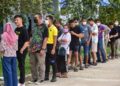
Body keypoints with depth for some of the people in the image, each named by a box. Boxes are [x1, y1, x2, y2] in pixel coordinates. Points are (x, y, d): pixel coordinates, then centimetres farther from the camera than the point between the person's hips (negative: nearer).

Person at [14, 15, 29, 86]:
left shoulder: (24, 29, -11)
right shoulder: (16, 29, 12)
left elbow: (27, 41, -16)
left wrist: (22, 49, -21)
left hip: (22, 50, -7)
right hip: (17, 50, 7)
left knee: (21, 65, -1)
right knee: (20, 65, 13)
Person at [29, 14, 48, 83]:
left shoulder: (44, 27, -7)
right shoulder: (34, 27, 14)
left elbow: (45, 38, -11)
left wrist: (43, 49, -16)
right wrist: (30, 47, 12)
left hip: (40, 49, -7)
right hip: (32, 49, 7)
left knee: (41, 64, 0)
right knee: (33, 64, 12)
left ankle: (41, 79, 9)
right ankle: (34, 78, 22)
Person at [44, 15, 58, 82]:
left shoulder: (54, 28, -8)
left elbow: (55, 39, -11)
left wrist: (53, 48, -16)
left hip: (51, 46, -6)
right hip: (46, 45, 6)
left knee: (53, 62, 0)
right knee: (47, 61, 11)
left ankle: (54, 77, 7)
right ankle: (46, 76, 20)